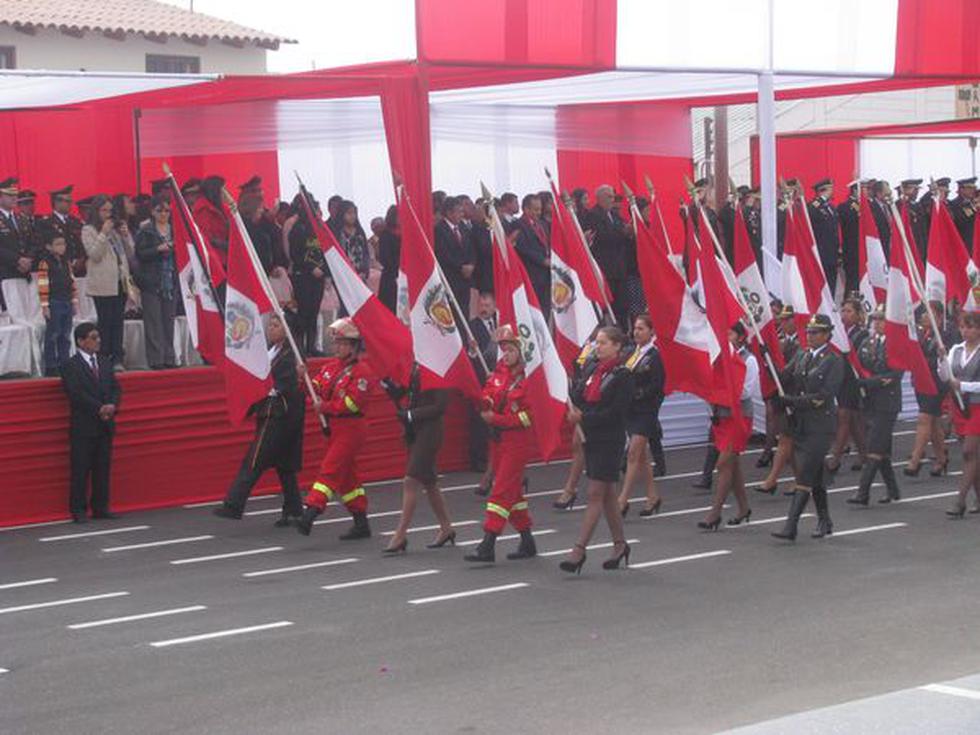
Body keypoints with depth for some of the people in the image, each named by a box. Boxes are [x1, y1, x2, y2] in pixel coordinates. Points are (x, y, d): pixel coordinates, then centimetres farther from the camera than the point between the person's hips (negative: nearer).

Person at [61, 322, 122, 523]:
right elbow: (77, 394, -16)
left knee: (103, 468, 8)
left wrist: (112, 405, -10)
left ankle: (100, 507, 15)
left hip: (105, 424, 6)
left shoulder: (105, 363, 14)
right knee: (81, 469, -2)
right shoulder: (71, 366, -7)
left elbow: (116, 388, 10)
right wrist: (99, 409, -19)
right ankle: (78, 510, 4)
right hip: (83, 426, -6)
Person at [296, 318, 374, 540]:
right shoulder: (330, 366, 12)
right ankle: (361, 524, 20)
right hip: (334, 428, 9)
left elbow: (352, 403, -20)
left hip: (351, 428, -9)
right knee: (347, 475, 12)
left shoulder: (361, 371, -12)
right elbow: (316, 389, 10)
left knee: (330, 469, -16)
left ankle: (309, 515, -23)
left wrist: (325, 407, -19)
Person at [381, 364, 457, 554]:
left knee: (411, 482, -10)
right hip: (413, 432, 9)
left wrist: (411, 415, -19)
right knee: (428, 483, 17)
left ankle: (400, 536, -7)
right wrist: (386, 382, -6)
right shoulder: (411, 369, 8)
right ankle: (446, 529, 30)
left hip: (429, 431, -9)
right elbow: (399, 395, 12)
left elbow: (440, 406, -18)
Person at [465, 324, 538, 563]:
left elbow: (529, 416, -20)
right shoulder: (500, 371, 8)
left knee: (502, 490, -10)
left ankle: (488, 546, -12)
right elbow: (489, 394, 16)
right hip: (499, 439, 9)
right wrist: (485, 402, -8)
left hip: (517, 442, -9)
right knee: (513, 490, 16)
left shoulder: (528, 377, -17)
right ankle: (527, 542, 28)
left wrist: (496, 418, -21)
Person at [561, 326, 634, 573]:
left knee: (595, 494, -8)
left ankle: (579, 550, -10)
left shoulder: (623, 376, -11)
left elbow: (616, 412, -18)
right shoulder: (595, 371, 12)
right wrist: (574, 410, -12)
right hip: (592, 439, 8)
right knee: (607, 494, 14)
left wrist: (585, 417, -19)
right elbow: (580, 397, 10)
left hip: (610, 441, -8)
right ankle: (620, 544, 26)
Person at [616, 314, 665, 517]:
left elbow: (656, 387, -14)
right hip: (631, 410, 8)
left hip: (646, 412, -8)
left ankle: (623, 500, -9)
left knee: (633, 454, -9)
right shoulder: (632, 353, 12)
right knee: (641, 455, 13)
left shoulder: (655, 356, -10)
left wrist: (635, 394, -17)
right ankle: (653, 496, 24)